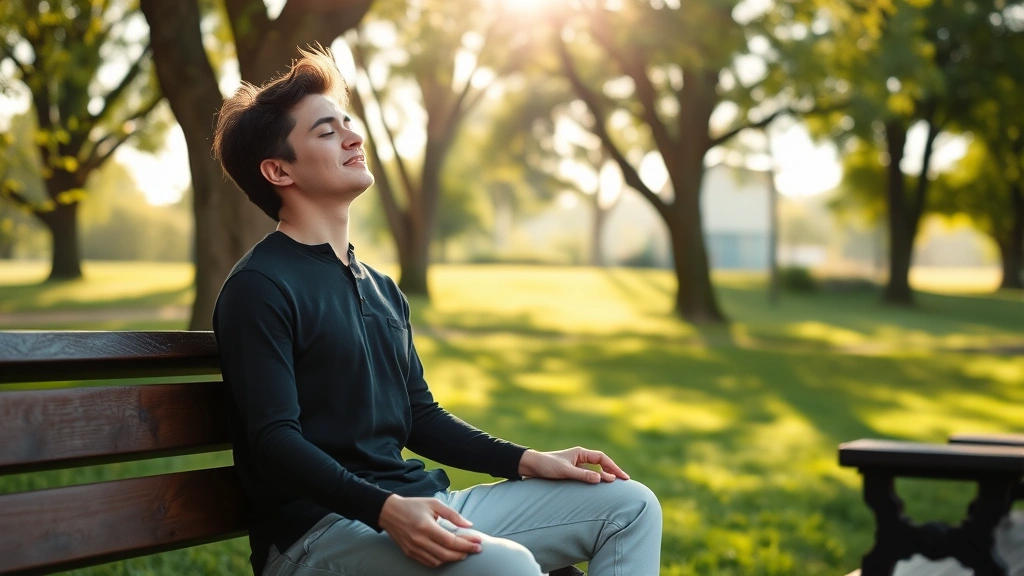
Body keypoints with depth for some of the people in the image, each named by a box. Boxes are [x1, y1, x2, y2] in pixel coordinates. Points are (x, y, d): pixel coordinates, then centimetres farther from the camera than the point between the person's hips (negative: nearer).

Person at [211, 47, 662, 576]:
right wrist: (389, 510, -30)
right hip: (319, 528, -9)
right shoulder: (259, 288, -8)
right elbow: (275, 442, -17)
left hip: (419, 504, 9)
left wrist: (529, 461, 12)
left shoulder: (380, 290, 20)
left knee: (630, 505, 6)